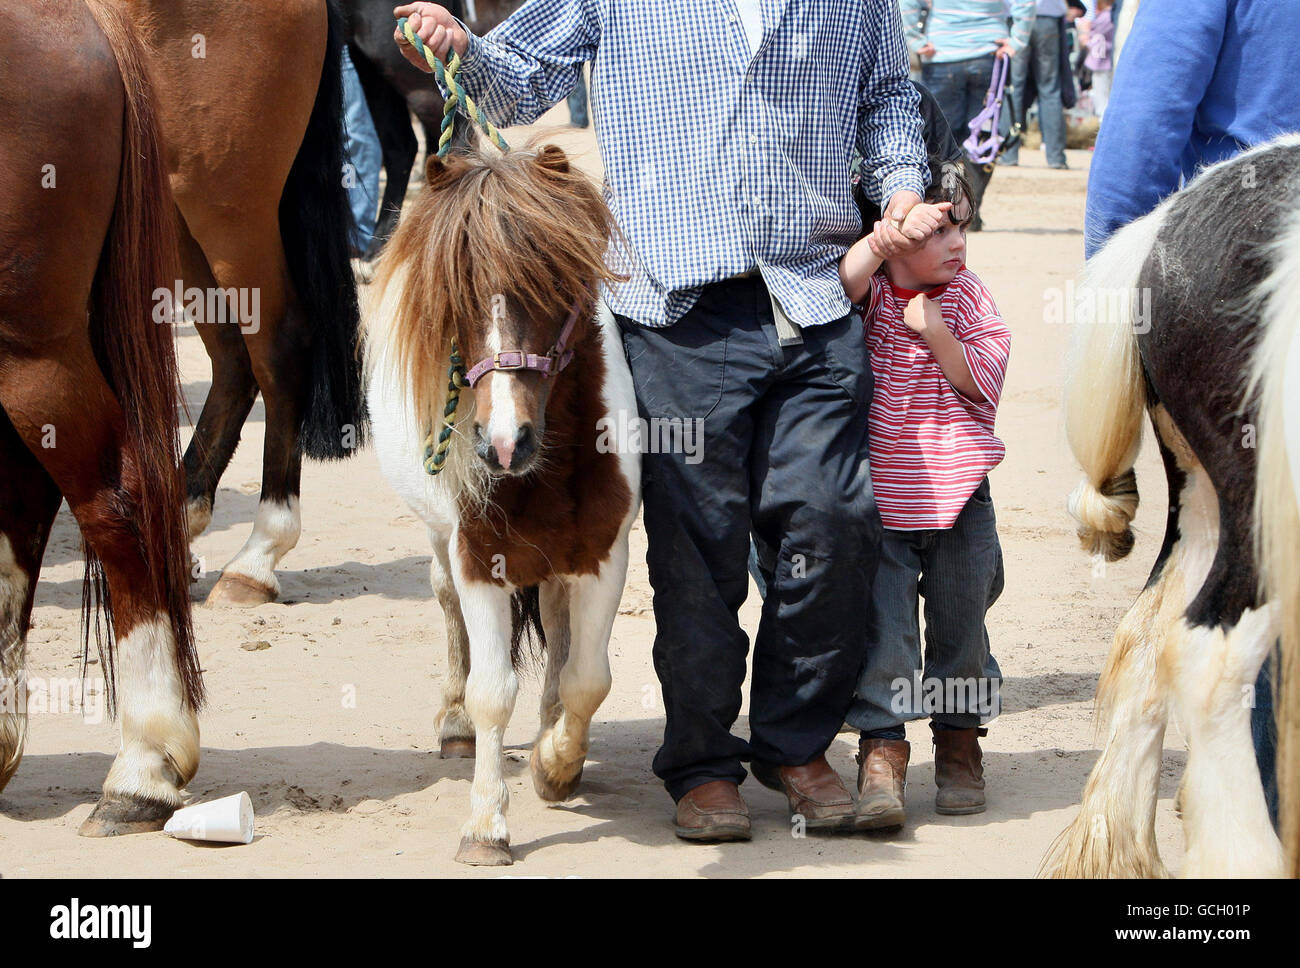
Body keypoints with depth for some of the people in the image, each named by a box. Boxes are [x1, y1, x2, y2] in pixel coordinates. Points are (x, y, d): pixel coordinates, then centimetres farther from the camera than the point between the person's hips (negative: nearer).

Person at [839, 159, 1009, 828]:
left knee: (959, 622, 11)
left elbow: (984, 387, -3)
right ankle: (882, 749, 1)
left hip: (958, 496, 3)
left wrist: (938, 334, -15)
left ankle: (960, 744, 27)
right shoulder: (870, 293, -3)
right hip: (877, 498, -2)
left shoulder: (968, 297, 4)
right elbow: (843, 279, -27)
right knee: (881, 622, -6)